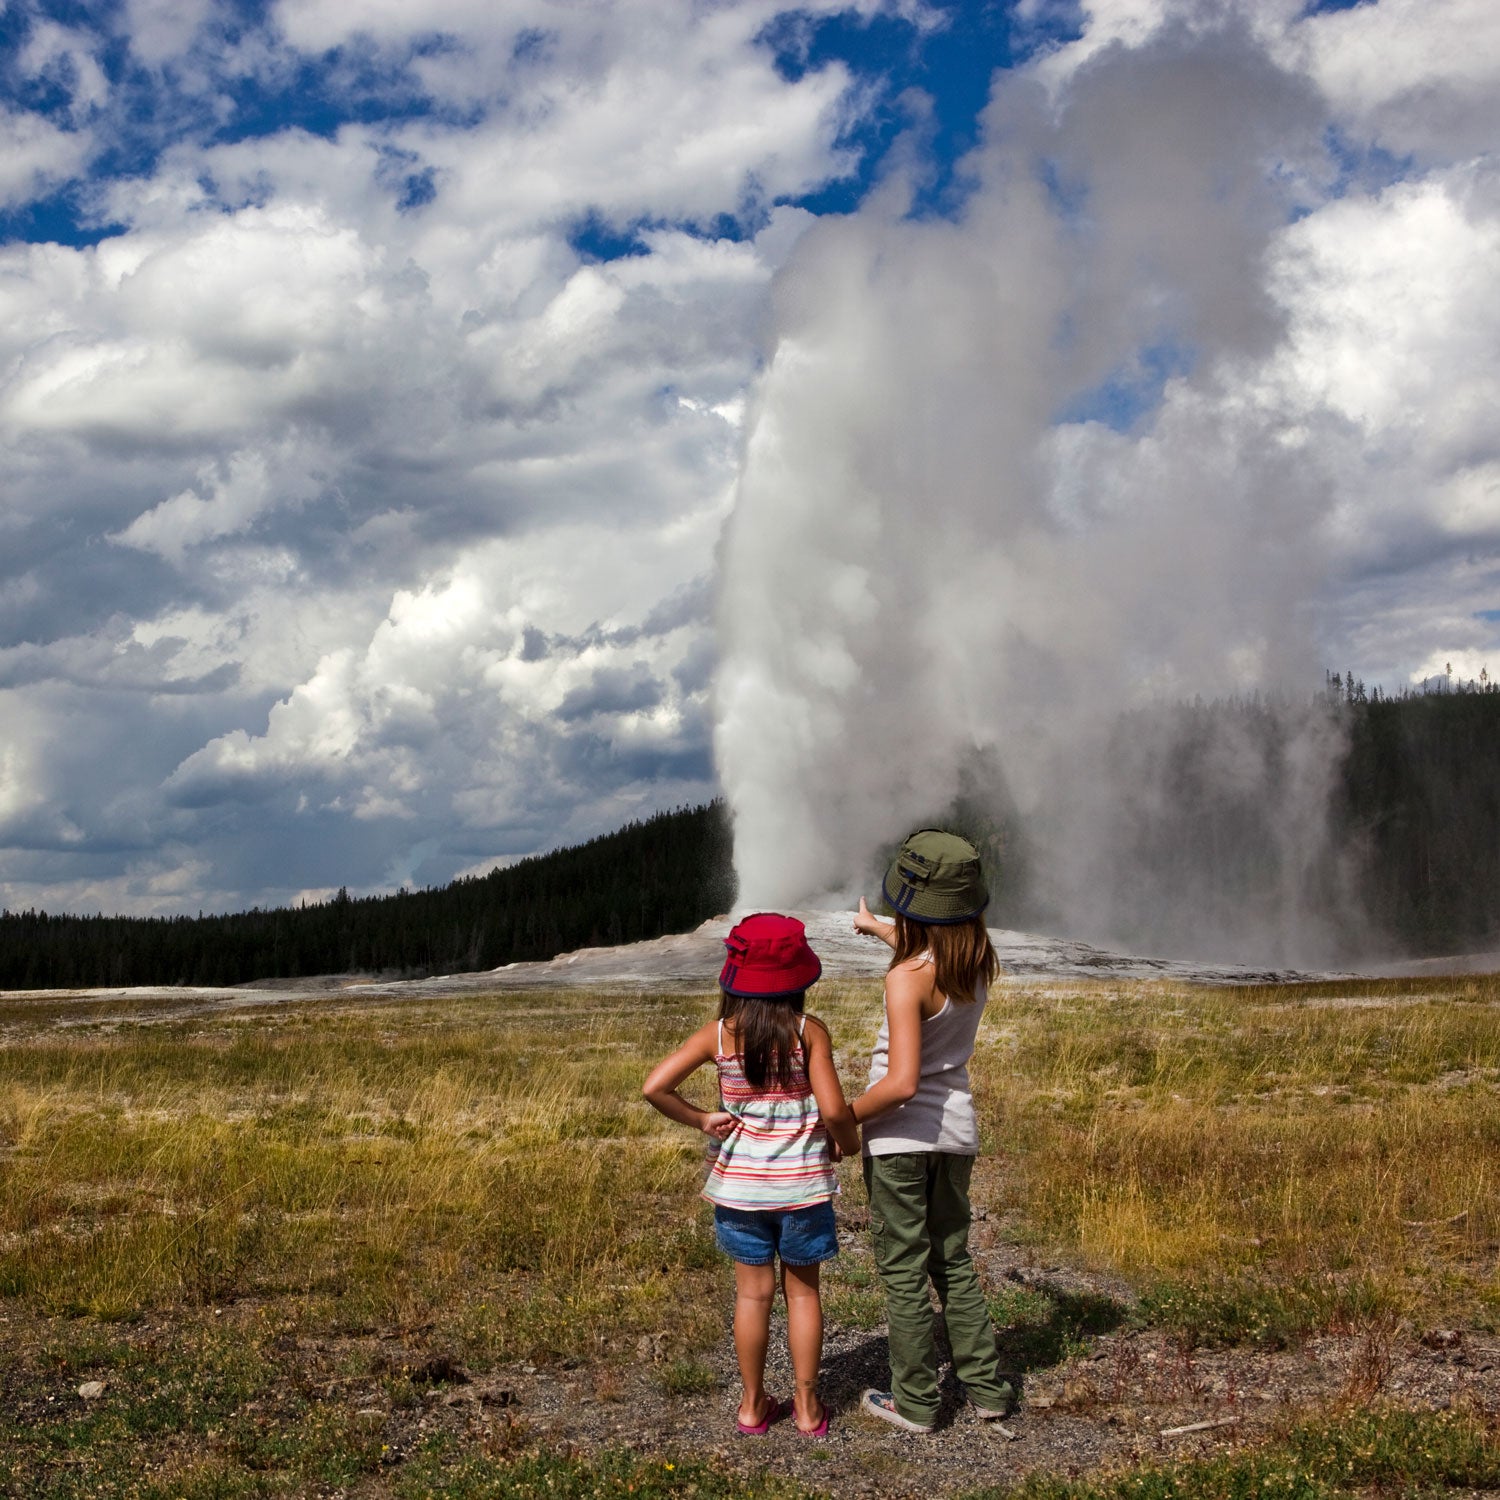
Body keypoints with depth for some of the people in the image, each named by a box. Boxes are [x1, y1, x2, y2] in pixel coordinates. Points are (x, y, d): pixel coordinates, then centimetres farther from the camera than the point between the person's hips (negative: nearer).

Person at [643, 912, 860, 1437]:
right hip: (802, 1183, -1)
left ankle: (753, 1405, 24)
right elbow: (833, 1109, -17)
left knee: (753, 1293, 14)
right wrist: (849, 1142, 3)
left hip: (740, 1184, 1)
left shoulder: (719, 1036, -8)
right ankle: (807, 1407, 21)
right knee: (802, 1292, 13)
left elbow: (654, 1087, -14)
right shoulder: (809, 1033, -13)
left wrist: (699, 1118, -1)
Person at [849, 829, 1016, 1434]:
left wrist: (843, 1116, -14)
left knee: (904, 1271, 7)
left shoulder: (906, 979, -24)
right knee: (954, 1262, 20)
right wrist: (877, 928, 39)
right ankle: (986, 1387, 24)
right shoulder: (978, 960, -3)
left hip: (901, 1135, -7)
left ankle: (914, 1402, 16)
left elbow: (901, 1082, -29)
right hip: (957, 1129, 7)